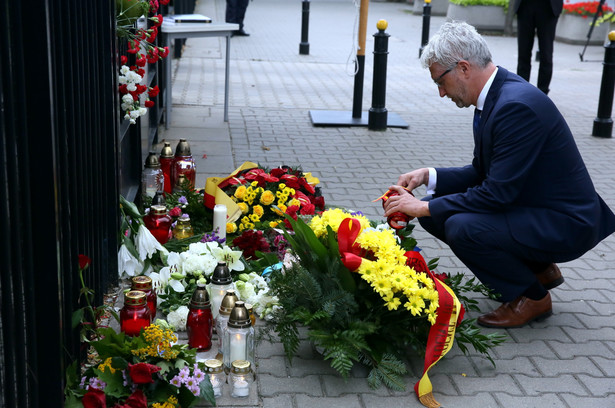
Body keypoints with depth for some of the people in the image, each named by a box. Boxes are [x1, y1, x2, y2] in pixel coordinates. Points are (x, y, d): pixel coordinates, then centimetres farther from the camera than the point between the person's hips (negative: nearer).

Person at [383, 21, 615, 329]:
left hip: (565, 224, -10)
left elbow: (497, 193, -27)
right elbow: (482, 173, 12)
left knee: (461, 226, -28)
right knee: (436, 211, 4)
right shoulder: (496, 95, 4)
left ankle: (531, 297, -2)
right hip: (529, 209, 10)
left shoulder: (517, 105, -26)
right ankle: (538, 268, 16)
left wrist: (426, 207, -20)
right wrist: (429, 176, -1)